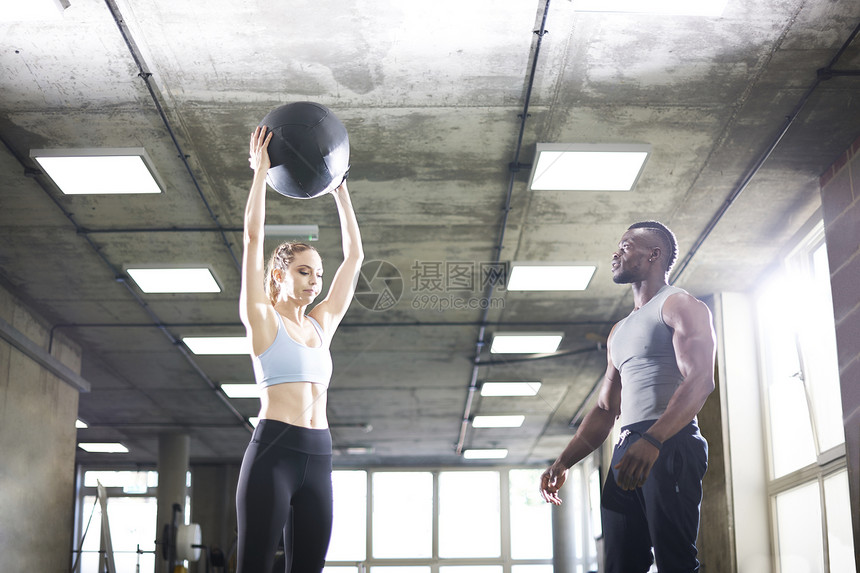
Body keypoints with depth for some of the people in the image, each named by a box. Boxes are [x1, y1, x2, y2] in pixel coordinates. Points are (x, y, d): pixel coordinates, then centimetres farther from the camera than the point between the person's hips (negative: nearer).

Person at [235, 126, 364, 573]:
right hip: (273, 451, -6)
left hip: (318, 458, 6)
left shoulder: (322, 324, 18)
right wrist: (261, 170, 1)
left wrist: (339, 188, 22)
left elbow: (354, 254, 20)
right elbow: (253, 237, -3)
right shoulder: (261, 318, 4)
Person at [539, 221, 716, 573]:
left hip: (670, 445, -8)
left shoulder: (679, 306, 2)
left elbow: (700, 380, -14)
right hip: (627, 451, 8)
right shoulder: (619, 332, 28)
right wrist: (563, 463, 15)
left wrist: (653, 440, -28)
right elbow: (604, 411, 28)